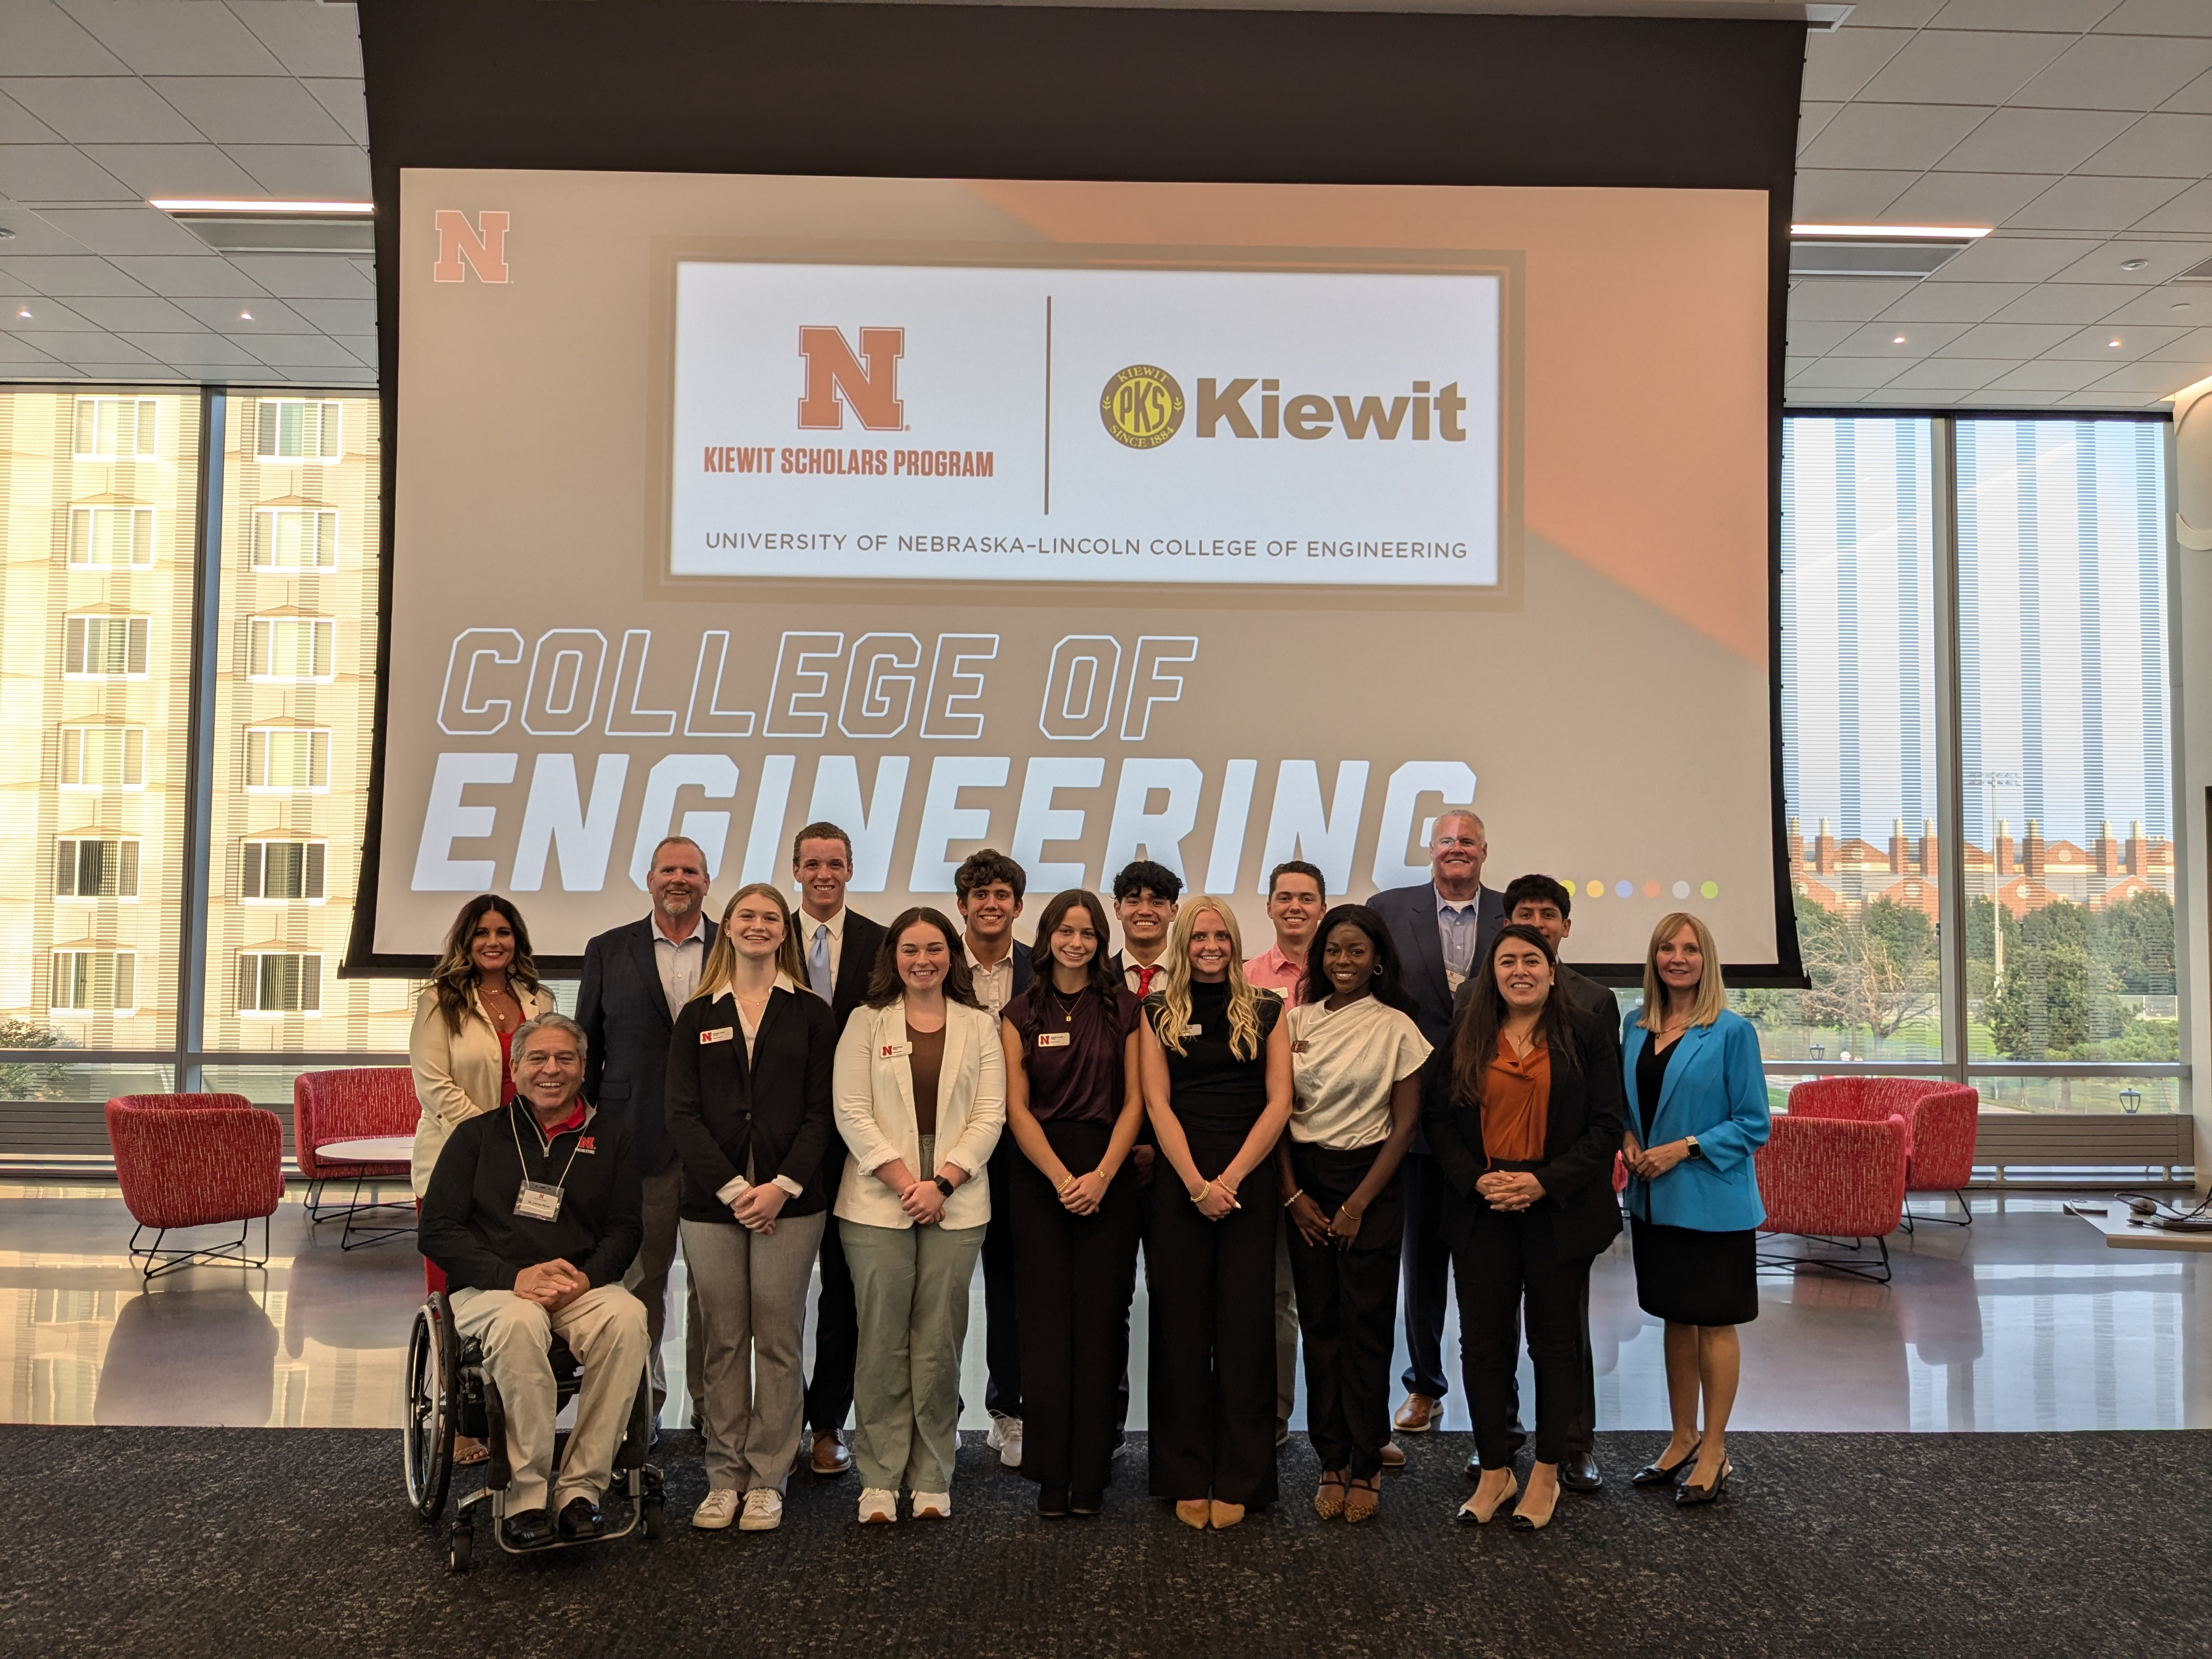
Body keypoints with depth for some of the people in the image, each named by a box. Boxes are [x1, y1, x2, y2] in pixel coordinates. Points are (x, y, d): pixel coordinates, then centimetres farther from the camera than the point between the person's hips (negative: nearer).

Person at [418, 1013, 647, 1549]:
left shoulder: (610, 1137, 15)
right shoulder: (478, 1135, 12)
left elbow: (626, 1229, 9)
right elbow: (437, 1230, 2)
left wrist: (586, 1277, -13)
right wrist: (515, 1276, -13)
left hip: (583, 1287, 1)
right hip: (489, 1288, -1)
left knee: (627, 1316, -33)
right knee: (520, 1322, -37)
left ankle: (581, 1485, -24)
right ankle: (525, 1496, -28)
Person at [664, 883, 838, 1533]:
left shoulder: (811, 1014, 6)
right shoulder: (698, 1017, 10)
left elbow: (821, 1111, 1)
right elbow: (682, 1114, 3)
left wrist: (782, 1186, -10)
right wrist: (732, 1188, -8)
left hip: (791, 1200, -1)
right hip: (712, 1199, 1)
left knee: (779, 1340, 2)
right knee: (722, 1341, 5)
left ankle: (767, 1480, 11)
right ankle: (725, 1477, 14)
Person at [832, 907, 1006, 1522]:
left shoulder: (980, 1028, 9)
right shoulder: (866, 1024, 7)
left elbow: (990, 1115, 3)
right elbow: (852, 1112, -1)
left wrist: (943, 1182, -9)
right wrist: (902, 1180, -10)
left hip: (955, 1202, 1)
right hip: (878, 1200, -1)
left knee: (939, 1343, 3)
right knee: (883, 1342, 1)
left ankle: (932, 1478, 13)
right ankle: (879, 1478, 11)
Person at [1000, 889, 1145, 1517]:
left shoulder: (1124, 1009, 6)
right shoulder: (1021, 1014, 7)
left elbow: (1134, 1101, 2)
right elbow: (1016, 1108, 2)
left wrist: (1102, 1175, -10)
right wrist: (1063, 1178, -9)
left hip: (1110, 1175, 0)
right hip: (1039, 1176, 1)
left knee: (1100, 1319, -1)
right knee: (1046, 1319, -1)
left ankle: (1090, 1473, 7)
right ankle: (1050, 1473, 7)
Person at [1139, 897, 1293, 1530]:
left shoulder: (1266, 1013, 8)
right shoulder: (1157, 1013, 7)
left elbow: (1279, 1102, 1)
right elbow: (1157, 1102, 0)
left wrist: (1231, 1179, -10)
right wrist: (1196, 1183, -11)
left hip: (1250, 1180, 0)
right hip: (1177, 1183, 0)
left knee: (1245, 1327, 2)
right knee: (1181, 1326, 3)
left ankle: (1238, 1481, 11)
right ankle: (1186, 1479, 12)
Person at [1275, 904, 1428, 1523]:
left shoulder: (1396, 1028, -4)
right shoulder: (1297, 1021, 5)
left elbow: (1404, 1125, -4)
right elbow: (1279, 1111, 7)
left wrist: (1358, 1205, -7)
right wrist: (1293, 1193, -2)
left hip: (1368, 1184, -3)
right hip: (1303, 1186, 3)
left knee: (1366, 1326, 0)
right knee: (1319, 1324, 5)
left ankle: (1366, 1466, 12)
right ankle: (1331, 1463, 15)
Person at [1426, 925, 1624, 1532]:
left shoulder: (1583, 1035, 0)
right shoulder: (1465, 1039, 7)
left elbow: (1606, 1125, -4)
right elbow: (1438, 1118, 6)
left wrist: (1544, 1182, -14)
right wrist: (1477, 1179, -10)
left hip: (1559, 1210, -2)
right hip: (1482, 1210, 2)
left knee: (1556, 1341, 8)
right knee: (1483, 1341, 5)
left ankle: (1547, 1473, 21)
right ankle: (1494, 1471, 19)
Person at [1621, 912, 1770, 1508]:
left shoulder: (1732, 1032, -11)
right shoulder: (1636, 1025, 5)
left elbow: (1754, 1124, -10)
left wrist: (1687, 1148, -18)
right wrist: (1629, 1139, -2)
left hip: (1712, 1200, -5)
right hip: (1653, 1199, 6)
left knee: (1715, 1320, 5)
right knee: (1675, 1317, 16)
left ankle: (1714, 1451, 18)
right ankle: (1682, 1439, 29)